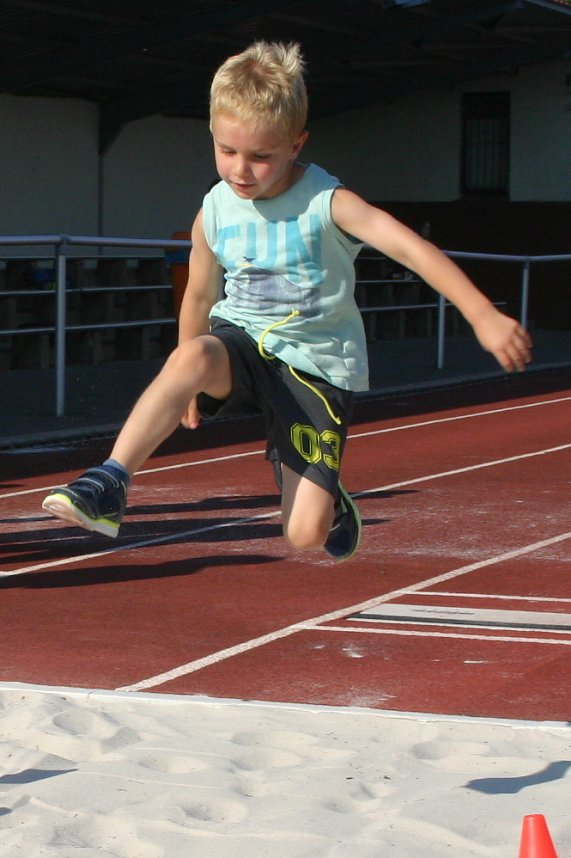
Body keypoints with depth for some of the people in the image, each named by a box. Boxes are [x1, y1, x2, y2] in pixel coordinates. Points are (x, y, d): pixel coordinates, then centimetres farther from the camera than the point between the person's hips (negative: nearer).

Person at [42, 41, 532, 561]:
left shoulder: (327, 203, -16)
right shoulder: (215, 213, -2)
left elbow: (411, 248, -28)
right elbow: (200, 295, 14)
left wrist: (483, 316, -40)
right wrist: (188, 385, 25)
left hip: (316, 365, -2)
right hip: (240, 342, 3)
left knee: (306, 536, -9)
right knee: (191, 356, -37)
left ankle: (330, 502, 29)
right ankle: (108, 489, -35)